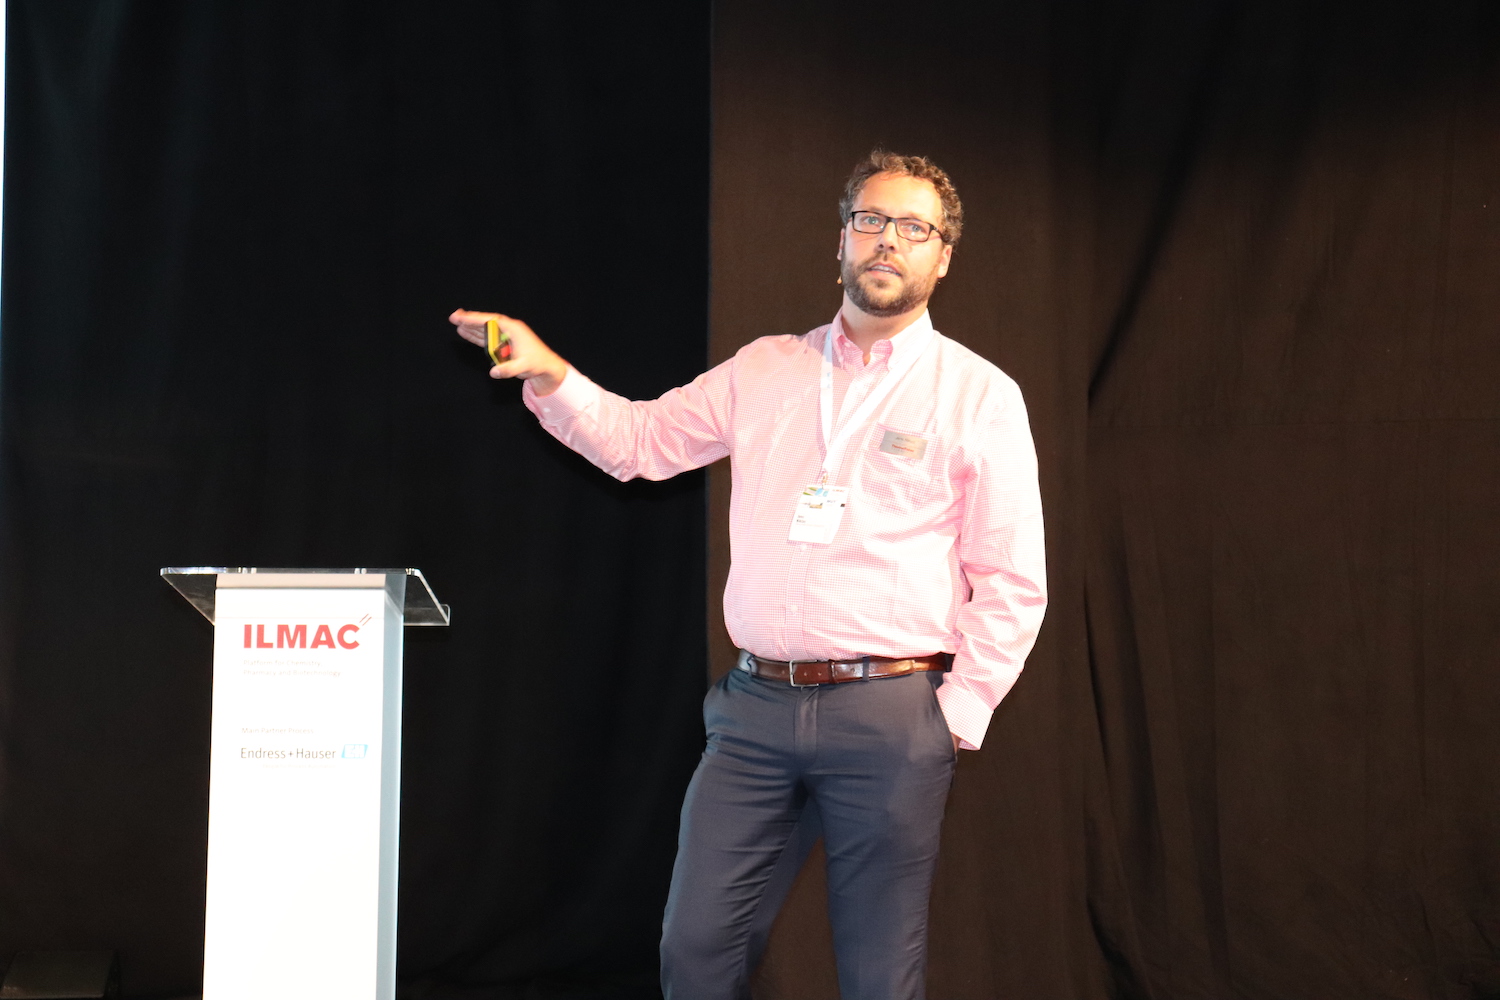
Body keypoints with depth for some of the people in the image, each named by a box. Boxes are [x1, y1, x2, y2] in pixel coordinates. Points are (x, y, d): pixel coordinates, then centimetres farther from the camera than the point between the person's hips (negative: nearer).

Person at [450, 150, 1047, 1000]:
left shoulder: (980, 395, 2)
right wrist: (551, 378, 1)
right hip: (755, 707, 4)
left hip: (888, 715, -3)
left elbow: (1013, 582, 0)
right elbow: (639, 440, 18)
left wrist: (960, 717, -5)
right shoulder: (766, 369, 13)